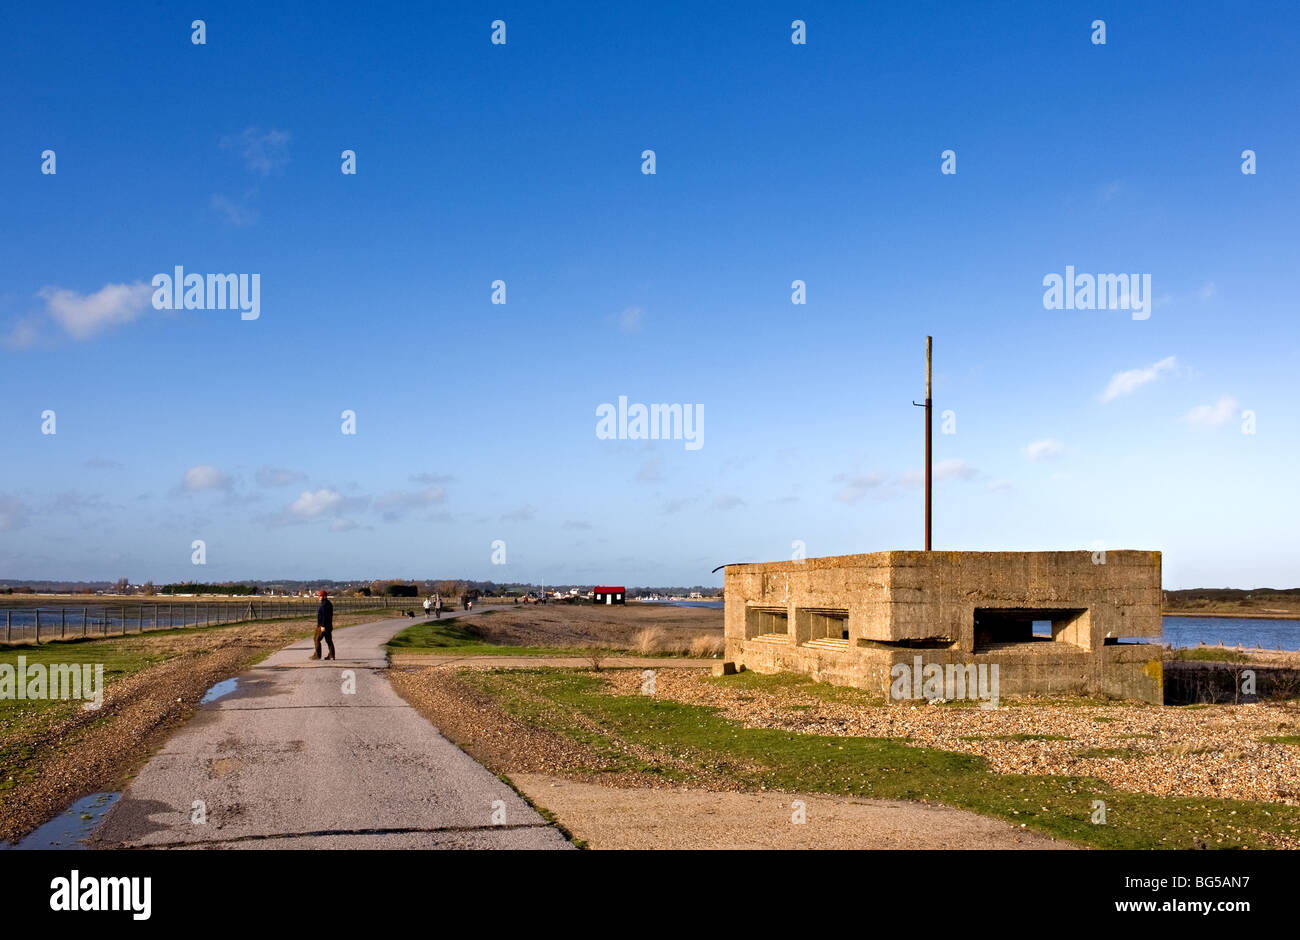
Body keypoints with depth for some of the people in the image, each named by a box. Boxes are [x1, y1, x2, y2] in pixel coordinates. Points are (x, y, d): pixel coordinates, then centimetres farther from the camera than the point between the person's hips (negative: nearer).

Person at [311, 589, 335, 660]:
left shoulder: (324, 604, -17)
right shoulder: (329, 604, 14)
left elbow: (324, 616, -23)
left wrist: (323, 626, -24)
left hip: (322, 626, -10)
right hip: (328, 625, 10)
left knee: (317, 639, -2)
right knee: (329, 640, 7)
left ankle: (317, 655, 0)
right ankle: (331, 655, 6)